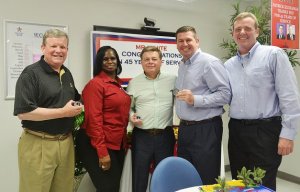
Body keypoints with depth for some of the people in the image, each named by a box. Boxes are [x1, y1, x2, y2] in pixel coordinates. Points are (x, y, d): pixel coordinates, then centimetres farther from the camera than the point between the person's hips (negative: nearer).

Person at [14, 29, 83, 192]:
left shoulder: (67, 73, 12)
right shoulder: (31, 73, -10)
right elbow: (23, 112, -19)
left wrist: (78, 108, 6)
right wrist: (63, 112, -18)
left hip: (66, 142, 7)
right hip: (38, 145, -6)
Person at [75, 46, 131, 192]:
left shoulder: (118, 84, 11)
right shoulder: (95, 84, -14)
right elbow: (94, 119, -19)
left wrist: (123, 143, 12)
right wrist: (102, 151, -21)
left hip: (117, 144, 8)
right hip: (99, 146, -8)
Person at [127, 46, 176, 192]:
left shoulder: (172, 80, 3)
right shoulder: (133, 83, 4)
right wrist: (131, 116, -11)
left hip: (165, 136, 1)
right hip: (141, 136, 0)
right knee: (139, 177, 10)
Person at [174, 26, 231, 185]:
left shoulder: (209, 62, -12)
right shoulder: (182, 65, 14)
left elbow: (225, 94, -19)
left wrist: (195, 100, -26)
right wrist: (183, 125, 14)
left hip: (205, 130, -8)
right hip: (184, 128, 8)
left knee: (207, 181, 5)